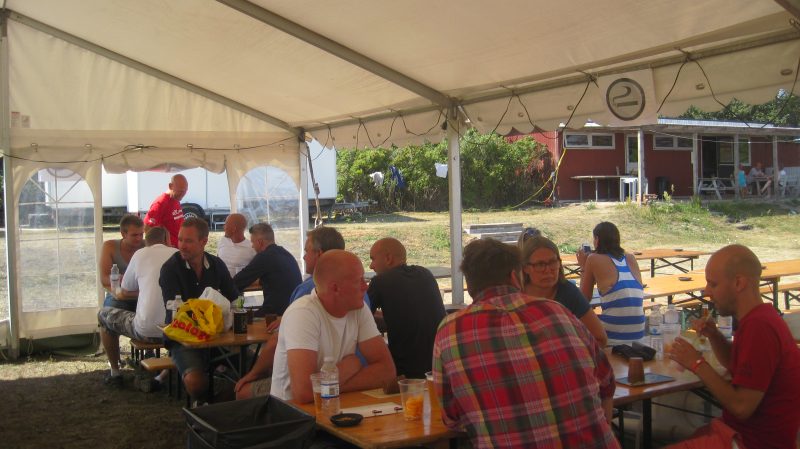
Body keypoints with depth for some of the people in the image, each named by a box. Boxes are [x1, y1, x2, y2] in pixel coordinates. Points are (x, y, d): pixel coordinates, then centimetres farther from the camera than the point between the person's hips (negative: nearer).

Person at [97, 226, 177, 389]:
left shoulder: (141, 254, 3)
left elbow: (125, 292, 14)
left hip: (146, 331, -2)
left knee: (104, 315, 24)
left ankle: (115, 373, 34)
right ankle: (162, 377, 25)